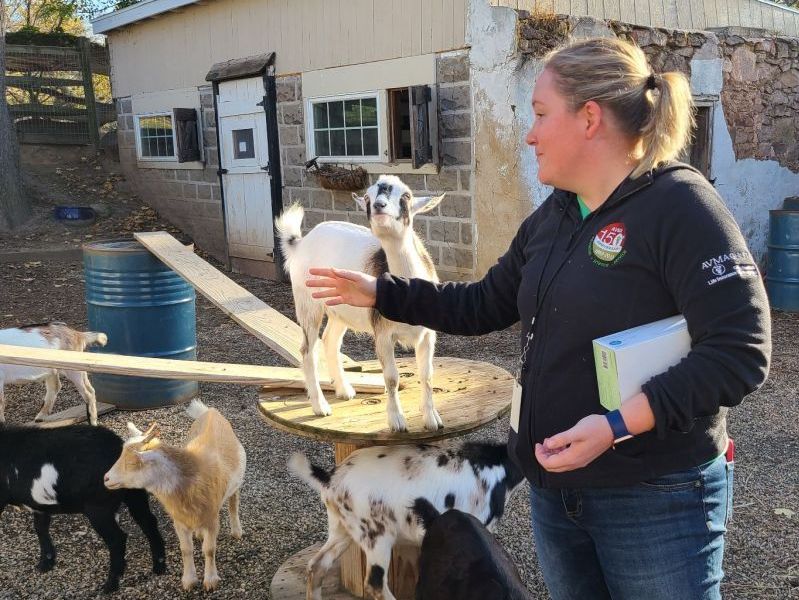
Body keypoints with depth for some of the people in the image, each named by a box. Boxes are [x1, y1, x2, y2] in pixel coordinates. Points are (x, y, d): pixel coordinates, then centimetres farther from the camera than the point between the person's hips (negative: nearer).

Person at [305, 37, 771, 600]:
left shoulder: (678, 205, -17)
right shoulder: (552, 217, 7)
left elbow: (740, 351, -22)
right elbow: (484, 306, 15)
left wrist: (619, 424, -28)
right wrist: (379, 292, 11)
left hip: (657, 500, -7)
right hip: (555, 485, 8)